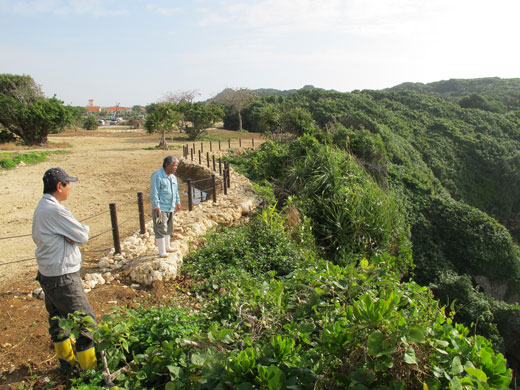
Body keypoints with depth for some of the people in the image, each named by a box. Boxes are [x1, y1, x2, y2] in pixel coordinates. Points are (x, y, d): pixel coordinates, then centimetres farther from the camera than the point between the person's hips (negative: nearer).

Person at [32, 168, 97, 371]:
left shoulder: (40, 208, 8)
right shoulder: (56, 210, -23)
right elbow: (82, 236, -19)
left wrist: (71, 235, -4)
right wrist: (84, 228, 4)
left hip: (47, 273, 10)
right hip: (62, 276, -10)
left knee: (57, 317, 20)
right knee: (86, 318, -1)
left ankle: (66, 360, 37)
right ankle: (88, 368, 8)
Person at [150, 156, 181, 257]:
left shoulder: (173, 177, 12)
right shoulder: (157, 175, -13)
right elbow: (154, 192, -17)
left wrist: (178, 202, 25)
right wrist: (156, 206, -20)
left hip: (170, 207, 8)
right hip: (160, 208, -8)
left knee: (169, 228, 18)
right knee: (161, 229, -5)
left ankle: (167, 246, 33)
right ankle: (162, 251, 2)